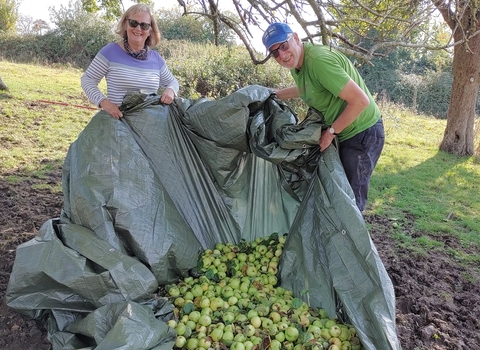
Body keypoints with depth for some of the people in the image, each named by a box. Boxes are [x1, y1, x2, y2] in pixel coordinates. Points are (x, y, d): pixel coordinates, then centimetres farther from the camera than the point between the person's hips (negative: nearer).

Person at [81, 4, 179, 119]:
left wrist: (170, 90, -5)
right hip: (116, 120, -3)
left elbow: (172, 81, 20)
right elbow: (87, 79, -1)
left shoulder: (156, 58, 7)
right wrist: (103, 102, -18)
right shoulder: (111, 51, -4)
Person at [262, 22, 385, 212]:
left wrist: (331, 132, -21)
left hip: (363, 133, -9)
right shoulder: (296, 64, 2)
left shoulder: (319, 60, -27)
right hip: (344, 133, 9)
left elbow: (360, 100, -29)